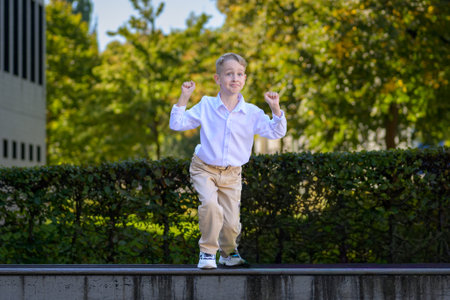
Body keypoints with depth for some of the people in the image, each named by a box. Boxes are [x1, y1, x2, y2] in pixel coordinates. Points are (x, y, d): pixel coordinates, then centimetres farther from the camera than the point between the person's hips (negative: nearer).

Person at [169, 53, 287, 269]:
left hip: (232, 174, 2)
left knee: (231, 222, -1)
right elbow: (177, 124, -4)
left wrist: (275, 109, -20)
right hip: (204, 169, -2)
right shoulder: (206, 106, -6)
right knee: (210, 205, -29)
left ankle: (228, 251, 33)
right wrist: (183, 98, -15)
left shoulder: (251, 113, -4)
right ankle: (207, 251, -9)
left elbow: (276, 132, -5)